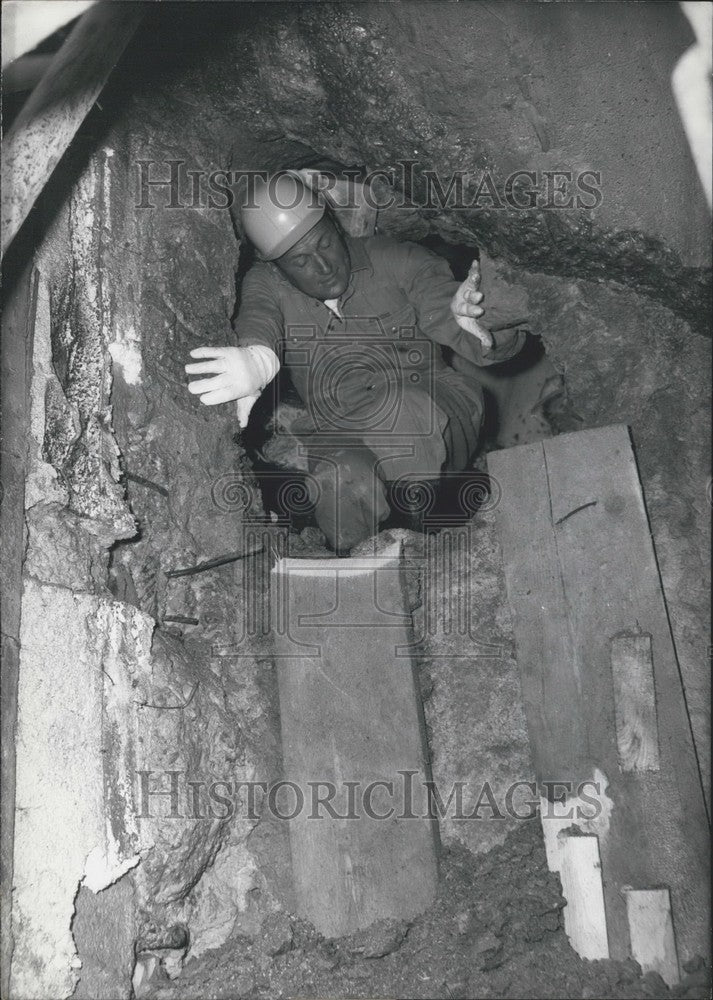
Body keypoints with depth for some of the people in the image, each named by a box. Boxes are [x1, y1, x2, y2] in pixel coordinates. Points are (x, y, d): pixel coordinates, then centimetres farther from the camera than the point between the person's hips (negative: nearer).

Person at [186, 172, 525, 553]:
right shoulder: (265, 285, 7)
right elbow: (258, 318, -19)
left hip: (438, 427, -1)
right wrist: (257, 358, -45)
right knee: (342, 482, -33)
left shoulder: (398, 261, -1)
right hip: (337, 442, 2)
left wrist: (476, 324, -35)